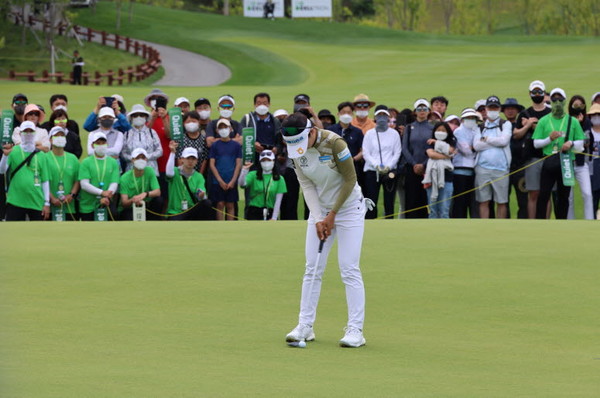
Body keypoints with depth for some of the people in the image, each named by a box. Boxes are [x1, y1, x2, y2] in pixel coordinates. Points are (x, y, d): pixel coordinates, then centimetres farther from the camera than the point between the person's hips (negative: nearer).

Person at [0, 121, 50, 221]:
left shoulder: (41, 155, 7)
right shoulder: (13, 151, 2)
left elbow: (45, 181, 8)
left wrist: (47, 203, 4)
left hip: (36, 203, 2)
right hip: (15, 201, -2)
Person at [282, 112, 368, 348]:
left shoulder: (334, 143, -25)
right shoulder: (297, 151, -7)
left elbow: (350, 180, -17)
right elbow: (307, 186, -5)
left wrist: (332, 214, -14)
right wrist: (318, 219, -15)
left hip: (348, 207, -5)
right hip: (320, 209, 5)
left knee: (349, 269, -9)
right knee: (312, 269, 2)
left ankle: (355, 330, -8)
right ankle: (305, 326, 7)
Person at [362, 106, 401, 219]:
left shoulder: (394, 133, 7)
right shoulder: (369, 134, 7)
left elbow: (397, 153, 3)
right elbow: (366, 153, 2)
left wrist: (388, 166, -10)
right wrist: (376, 165, -12)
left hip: (390, 171, 0)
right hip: (372, 171, 0)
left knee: (389, 201, 1)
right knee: (371, 201, -3)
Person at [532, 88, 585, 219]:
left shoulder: (573, 121, 9)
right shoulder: (544, 121, 8)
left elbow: (581, 143, 10)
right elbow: (536, 143, 5)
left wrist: (571, 143, -11)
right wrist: (549, 139, -11)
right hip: (549, 162, -1)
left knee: (563, 197, 5)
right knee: (543, 195, -7)